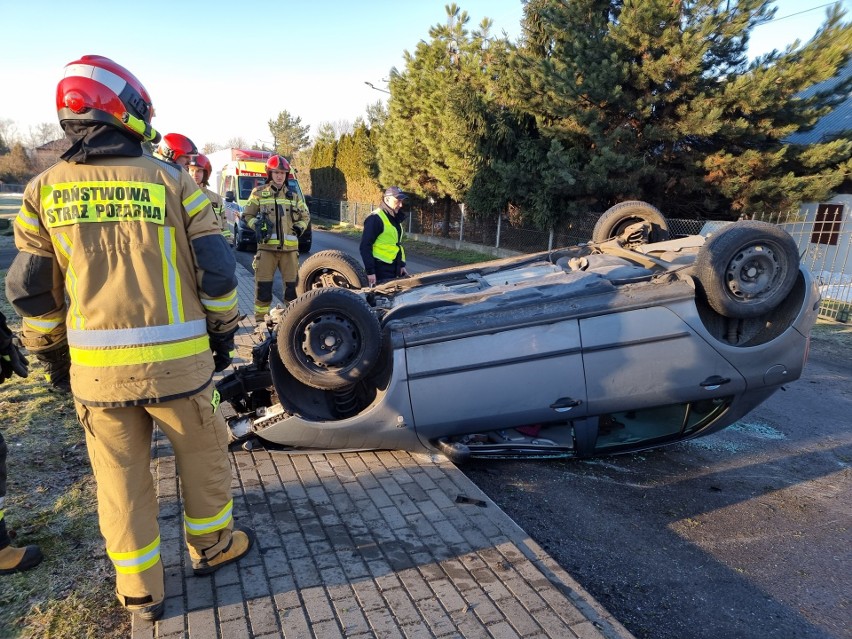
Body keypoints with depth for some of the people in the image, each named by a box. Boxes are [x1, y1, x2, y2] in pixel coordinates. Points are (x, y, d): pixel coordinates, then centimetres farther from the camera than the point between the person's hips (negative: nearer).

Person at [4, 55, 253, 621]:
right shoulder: (172, 181, -3)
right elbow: (216, 271, -4)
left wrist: (48, 350, 20)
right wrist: (223, 333, 9)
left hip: (96, 366, 3)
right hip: (177, 361, -2)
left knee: (120, 476, 16)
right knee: (204, 452, 20)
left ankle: (141, 592, 29)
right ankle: (211, 544, 38)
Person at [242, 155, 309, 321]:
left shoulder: (293, 196, 15)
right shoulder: (259, 192, 7)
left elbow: (305, 216, 24)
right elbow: (247, 215, 11)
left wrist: (299, 227, 6)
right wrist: (257, 226, -6)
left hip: (289, 247, 3)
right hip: (267, 246, -2)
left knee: (292, 284, 4)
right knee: (263, 285, -2)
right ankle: (260, 320, 8)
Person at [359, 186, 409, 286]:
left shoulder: (395, 219, 15)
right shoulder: (375, 218, -13)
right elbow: (365, 247, -16)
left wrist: (402, 265, 16)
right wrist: (370, 271, -19)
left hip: (393, 268, 9)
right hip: (381, 269, -9)